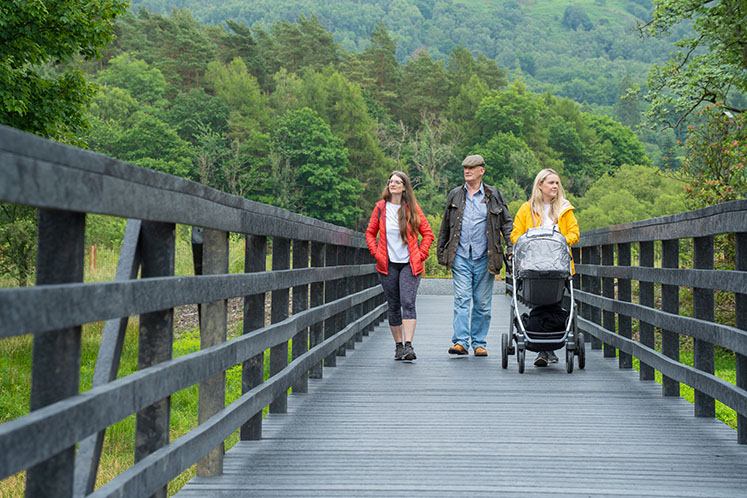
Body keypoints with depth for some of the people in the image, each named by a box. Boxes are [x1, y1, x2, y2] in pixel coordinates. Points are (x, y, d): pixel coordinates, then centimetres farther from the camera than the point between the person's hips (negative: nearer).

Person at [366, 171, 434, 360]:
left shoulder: (412, 209, 2)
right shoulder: (380, 208, 6)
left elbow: (428, 234, 7)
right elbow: (370, 232, 15)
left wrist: (421, 254, -1)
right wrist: (376, 253, 2)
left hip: (409, 264, -2)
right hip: (388, 265, 2)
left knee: (408, 302, -16)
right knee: (393, 306, 5)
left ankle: (409, 345, -21)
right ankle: (398, 345, 14)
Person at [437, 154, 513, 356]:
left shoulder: (494, 196, 6)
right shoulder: (455, 195, 11)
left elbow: (506, 222, 8)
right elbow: (445, 226, 17)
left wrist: (512, 246, -4)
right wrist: (441, 252, 17)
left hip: (484, 257, 0)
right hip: (461, 256, 1)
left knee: (482, 303, 4)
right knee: (461, 299, -9)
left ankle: (479, 343, 12)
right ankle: (460, 341, -13)